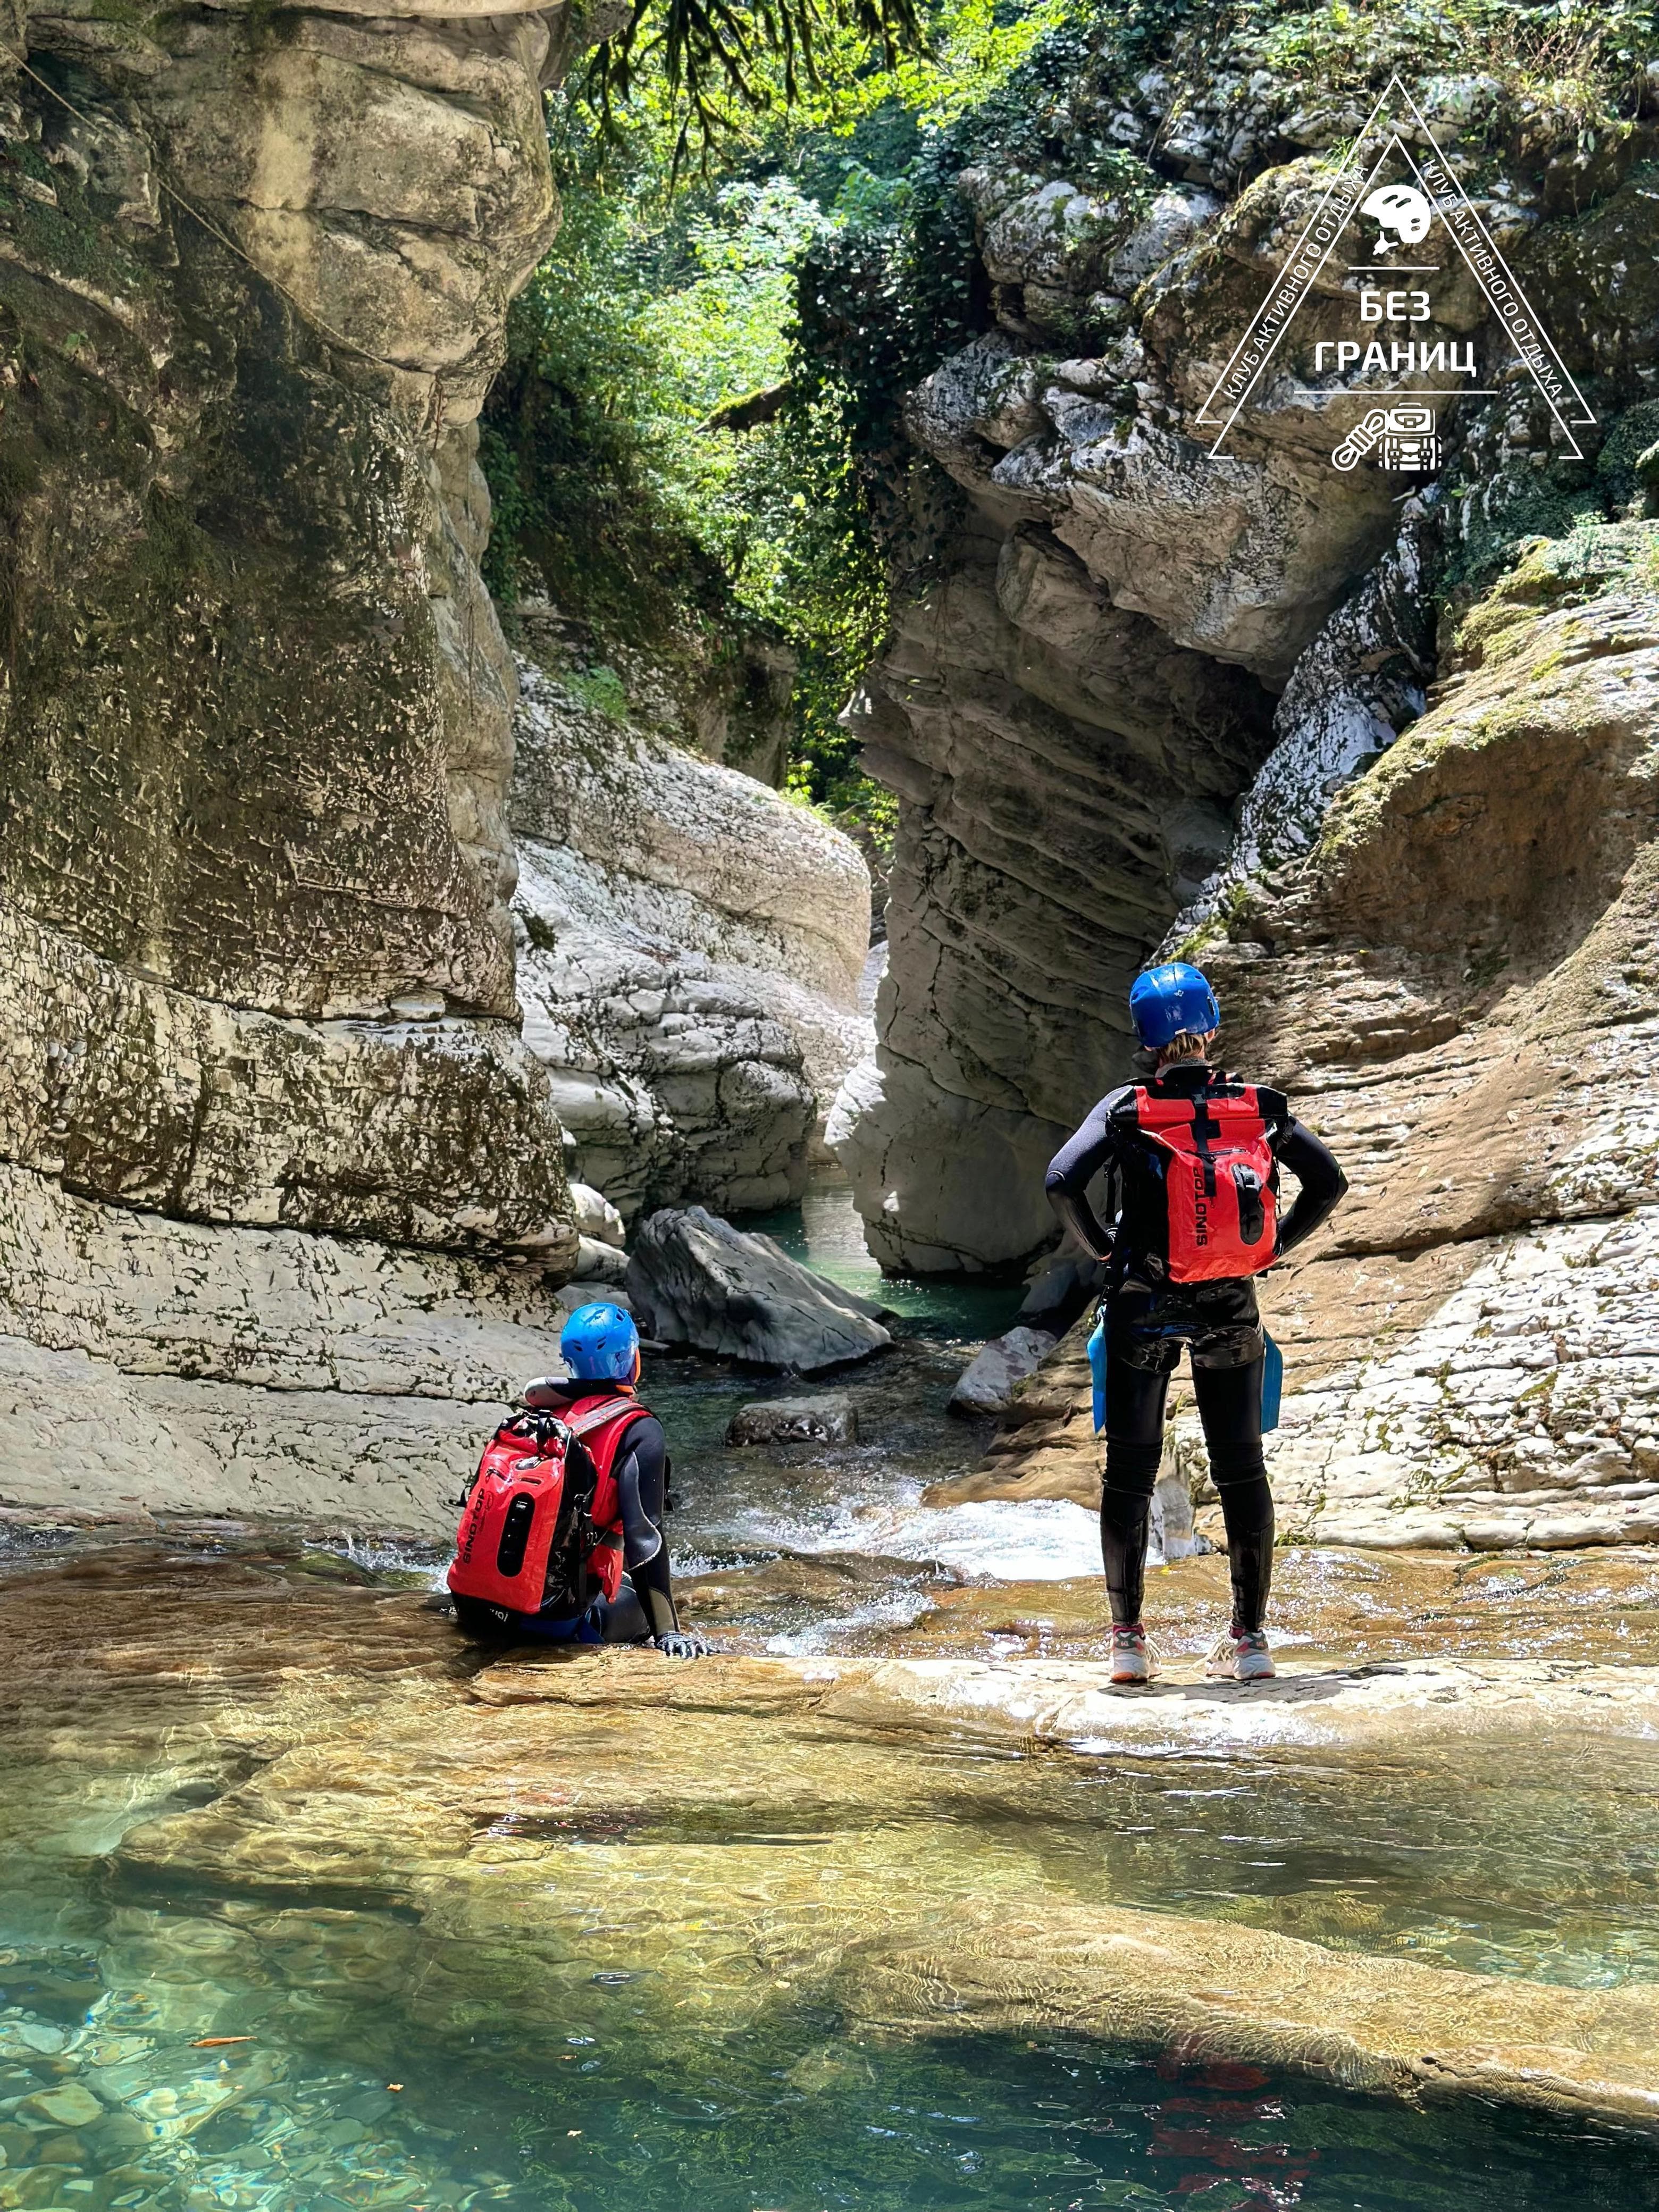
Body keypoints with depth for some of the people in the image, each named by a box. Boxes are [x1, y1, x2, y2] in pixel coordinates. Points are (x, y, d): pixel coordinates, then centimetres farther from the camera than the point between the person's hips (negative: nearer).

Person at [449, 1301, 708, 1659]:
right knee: (639, 1598, 24)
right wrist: (667, 1631, -15)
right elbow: (643, 1535, -16)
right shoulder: (641, 1431, -7)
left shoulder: (542, 1410, 9)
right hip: (552, 1620, -4)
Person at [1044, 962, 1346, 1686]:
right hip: (1230, 1308, 2)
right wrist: (1273, 1247, 8)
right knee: (1242, 1470, 10)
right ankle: (1250, 1638, 12)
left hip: (1143, 1306, -2)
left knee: (1130, 1473, 8)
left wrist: (1100, 1246, -3)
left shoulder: (1128, 1108, -8)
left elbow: (1062, 1182, -18)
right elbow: (1328, 1181, -1)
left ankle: (1128, 1639, 7)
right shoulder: (1258, 1106, -1)